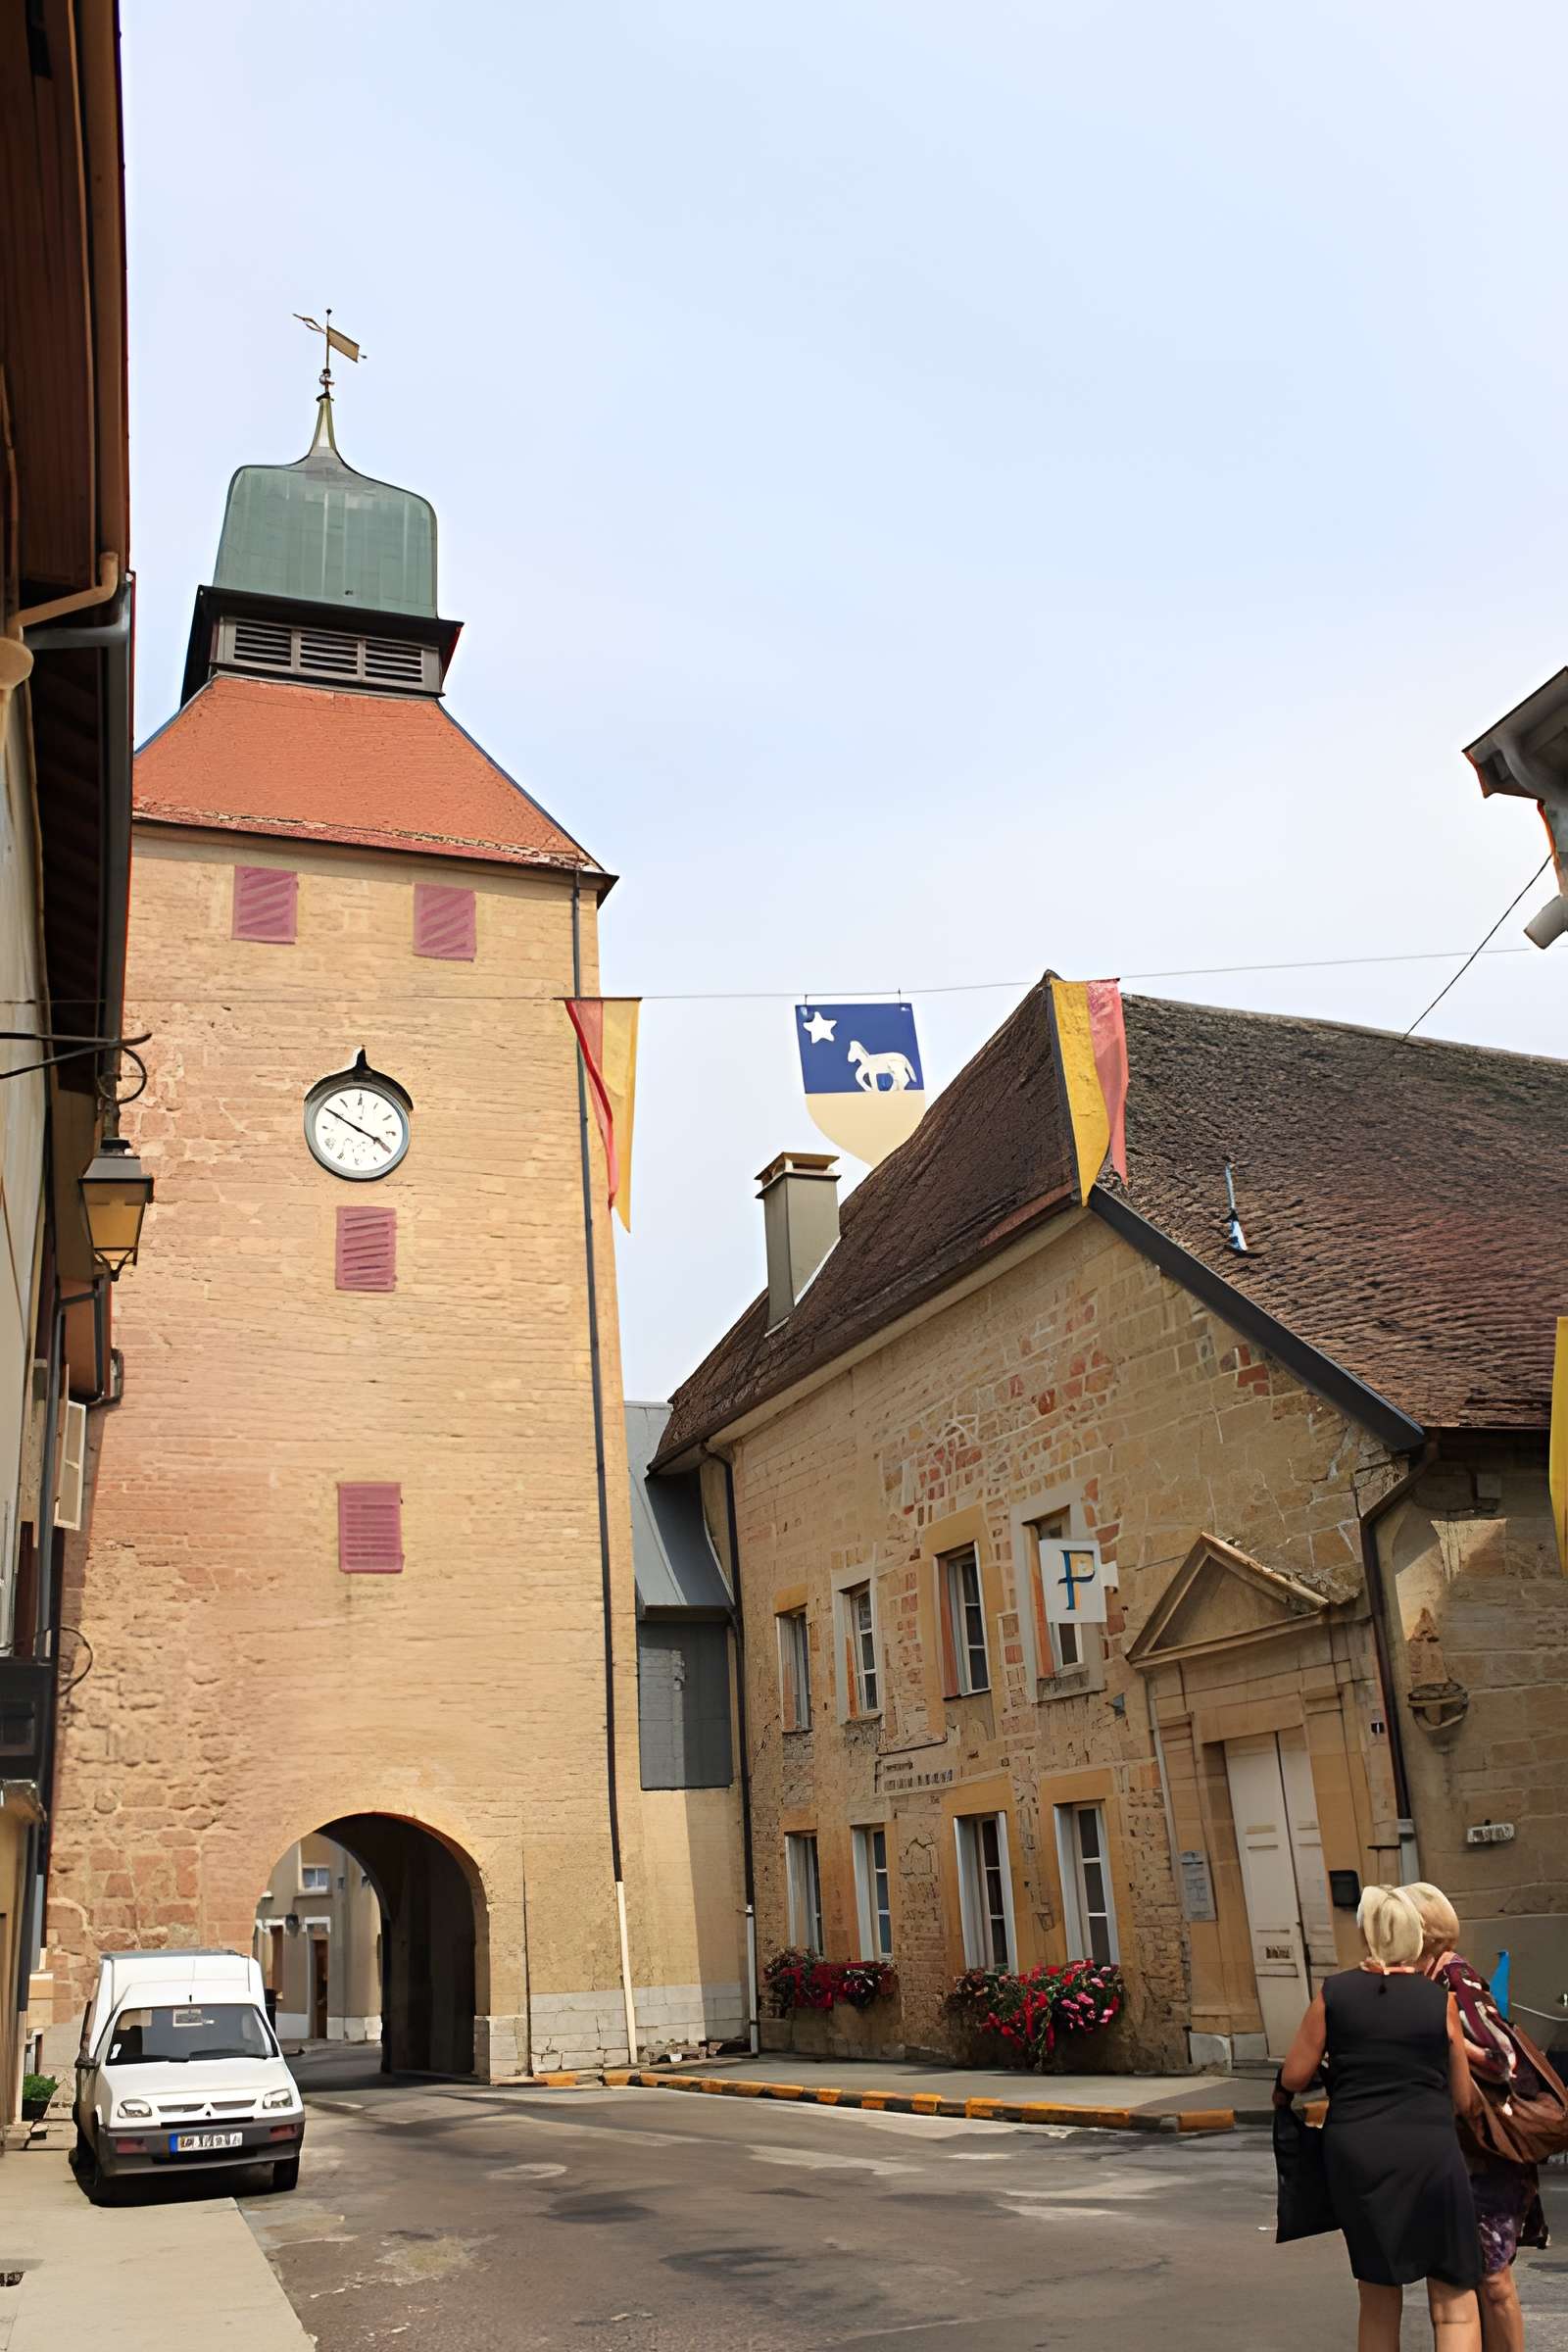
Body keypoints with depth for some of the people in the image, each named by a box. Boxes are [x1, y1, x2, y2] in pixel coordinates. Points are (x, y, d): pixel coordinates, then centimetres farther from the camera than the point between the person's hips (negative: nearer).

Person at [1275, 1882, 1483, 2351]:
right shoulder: (1439, 2000, 0)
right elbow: (1463, 2100, 8)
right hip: (1429, 2154, -2)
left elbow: (1294, 2076, 4)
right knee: (1454, 2303, 8)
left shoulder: (1334, 1992, 1)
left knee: (1378, 2302, 18)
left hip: (1355, 2154, 2)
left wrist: (1281, 2094, 27)